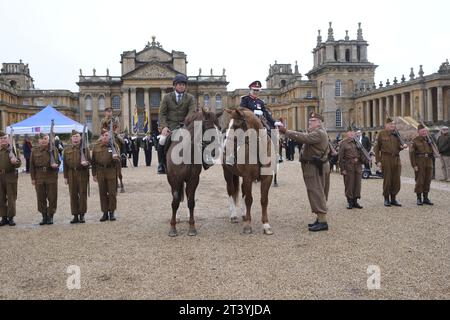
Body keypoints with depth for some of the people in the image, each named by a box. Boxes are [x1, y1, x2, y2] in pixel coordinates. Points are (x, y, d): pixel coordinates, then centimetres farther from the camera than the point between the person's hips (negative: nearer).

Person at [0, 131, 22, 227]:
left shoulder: (12, 149, 0)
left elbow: (19, 163, -2)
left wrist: (15, 162, -24)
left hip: (10, 176, -3)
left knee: (11, 198, 1)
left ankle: (11, 217, 9)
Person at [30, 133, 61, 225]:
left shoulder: (54, 150, 4)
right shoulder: (34, 151, 6)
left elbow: (58, 162, 9)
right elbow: (32, 165, 6)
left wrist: (56, 165, -15)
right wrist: (33, 178, 1)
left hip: (52, 177, -1)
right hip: (39, 178, 1)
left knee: (52, 197, 1)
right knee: (41, 198, 6)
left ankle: (50, 216, 12)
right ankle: (44, 216, 17)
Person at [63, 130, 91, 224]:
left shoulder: (84, 148, 4)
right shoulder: (67, 149, 10)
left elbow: (89, 159, 4)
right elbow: (65, 164, 10)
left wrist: (86, 162, -20)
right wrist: (65, 177, 5)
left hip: (83, 174, -2)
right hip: (72, 174, 2)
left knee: (83, 194, -1)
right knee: (73, 195, 4)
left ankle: (82, 215, 7)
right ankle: (75, 216, 11)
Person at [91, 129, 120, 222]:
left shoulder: (113, 145, 1)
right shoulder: (96, 147, 6)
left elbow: (118, 160, 0)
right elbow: (93, 161, 9)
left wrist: (115, 158, -24)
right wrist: (94, 174, 5)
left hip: (111, 172, -2)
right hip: (100, 173, 2)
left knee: (112, 193, 1)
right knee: (102, 193, 6)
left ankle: (111, 212, 13)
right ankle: (105, 213, 15)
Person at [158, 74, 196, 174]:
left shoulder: (190, 98, 7)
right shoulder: (167, 97, 9)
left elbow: (192, 112, -6)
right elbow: (162, 113, 3)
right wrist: (164, 126, -13)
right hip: (170, 126, 0)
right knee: (162, 142, -22)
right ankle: (163, 165, -2)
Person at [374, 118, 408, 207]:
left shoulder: (396, 134, 12)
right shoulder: (381, 134, -1)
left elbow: (398, 147, 19)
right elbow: (377, 148, -1)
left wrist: (402, 147, -5)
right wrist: (378, 161, -8)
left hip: (396, 159, 4)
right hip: (386, 159, -4)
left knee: (396, 180, 5)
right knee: (387, 180, 0)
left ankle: (393, 199, 17)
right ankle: (386, 199, 12)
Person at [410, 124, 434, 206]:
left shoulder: (429, 140, 11)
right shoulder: (415, 141, -3)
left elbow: (433, 151, 15)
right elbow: (411, 153, -8)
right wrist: (414, 165, -14)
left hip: (429, 162, 5)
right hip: (419, 163, -4)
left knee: (427, 181, 7)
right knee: (419, 181, -3)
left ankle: (426, 198, 15)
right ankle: (419, 199, 6)